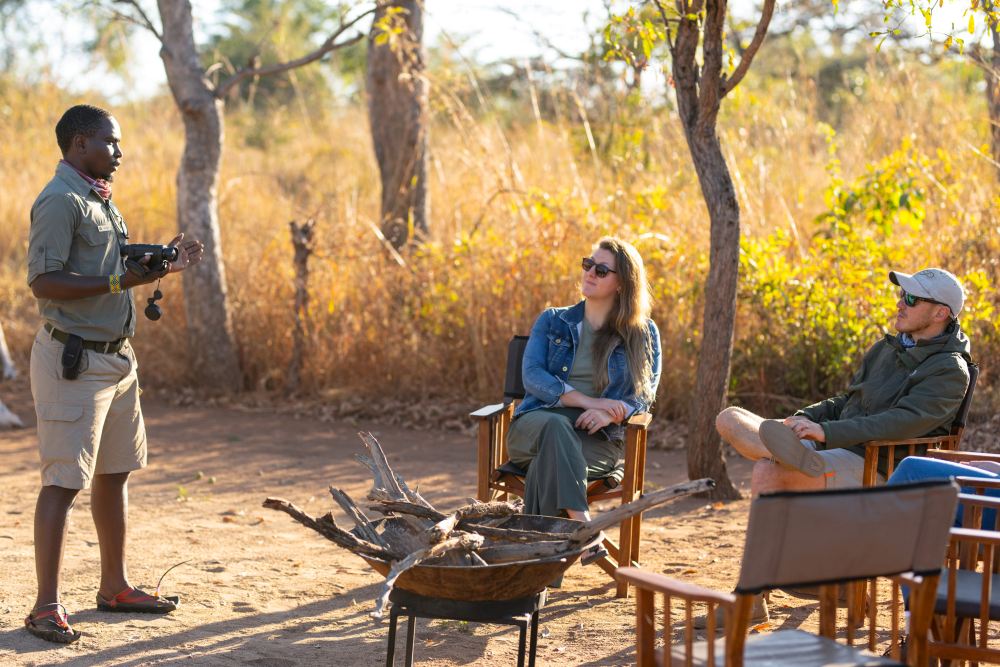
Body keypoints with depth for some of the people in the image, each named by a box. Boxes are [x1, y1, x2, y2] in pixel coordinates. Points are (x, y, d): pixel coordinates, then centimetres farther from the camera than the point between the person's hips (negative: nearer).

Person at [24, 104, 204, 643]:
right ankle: (47, 606, -6)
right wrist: (120, 282, -25)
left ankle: (114, 586, 28)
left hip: (115, 354, 10)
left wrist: (164, 265, 10)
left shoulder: (100, 199, 17)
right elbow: (43, 282, -22)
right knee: (63, 482, -9)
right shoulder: (60, 202, -14)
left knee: (114, 472, 16)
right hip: (73, 360, -10)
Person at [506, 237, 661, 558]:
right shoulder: (552, 321, 15)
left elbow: (644, 394, 4)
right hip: (536, 424, 1)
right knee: (556, 426, -39)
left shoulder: (643, 334, 13)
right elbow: (532, 375, -1)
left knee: (548, 463, -36)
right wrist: (587, 400, -16)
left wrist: (612, 412, -20)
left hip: (599, 438, -1)